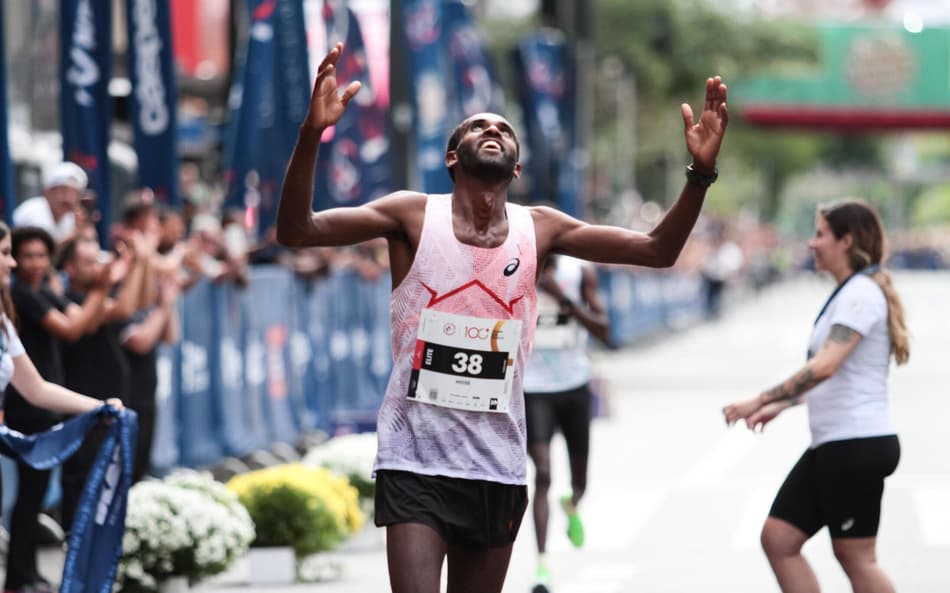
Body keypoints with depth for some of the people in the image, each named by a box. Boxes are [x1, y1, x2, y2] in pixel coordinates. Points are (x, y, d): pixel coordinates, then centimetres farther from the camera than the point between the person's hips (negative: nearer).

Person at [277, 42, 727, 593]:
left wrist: (701, 172, -10)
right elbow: (296, 231, -12)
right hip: (415, 462, -4)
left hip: (500, 469, 4)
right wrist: (312, 134, -28)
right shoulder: (414, 215, -2)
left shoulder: (539, 229, 6)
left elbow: (657, 250, 6)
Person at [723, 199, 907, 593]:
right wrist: (779, 406, 19)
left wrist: (760, 401, -24)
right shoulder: (849, 293, 16)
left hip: (857, 445, -10)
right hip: (831, 445, 10)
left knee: (856, 557, -4)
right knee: (778, 538, 7)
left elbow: (825, 366, -26)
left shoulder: (862, 294, -15)